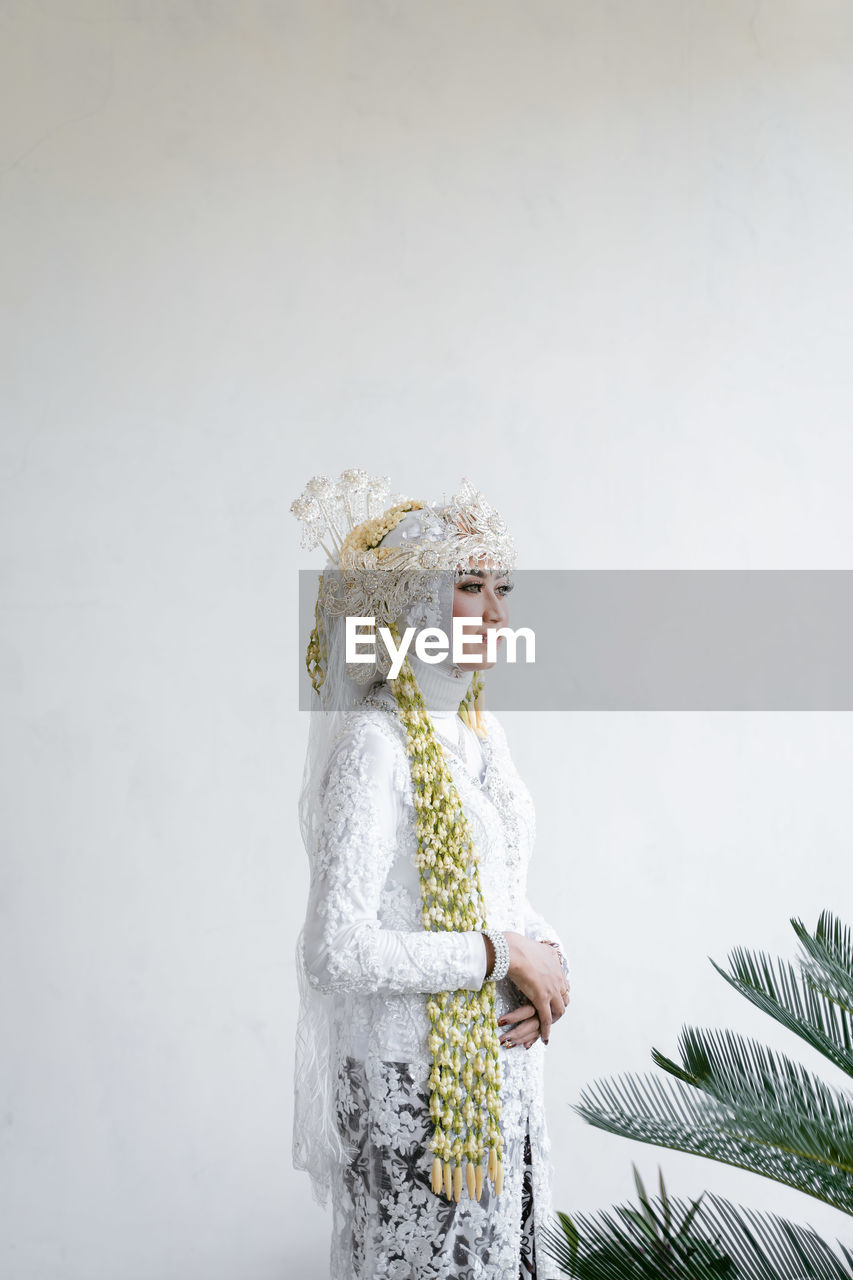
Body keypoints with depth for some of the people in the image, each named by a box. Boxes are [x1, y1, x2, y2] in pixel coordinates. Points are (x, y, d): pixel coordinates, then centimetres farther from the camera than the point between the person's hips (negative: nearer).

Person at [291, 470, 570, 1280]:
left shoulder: (479, 729, 6)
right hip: (416, 1084, -8)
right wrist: (502, 953, -19)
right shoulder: (374, 746, -19)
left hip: (500, 1059, 8)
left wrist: (547, 954, -6)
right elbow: (335, 953, -27)